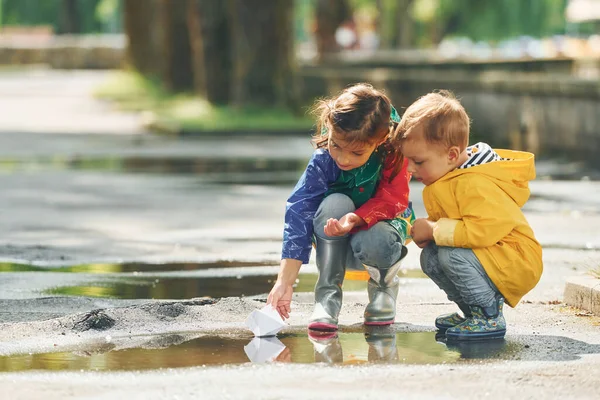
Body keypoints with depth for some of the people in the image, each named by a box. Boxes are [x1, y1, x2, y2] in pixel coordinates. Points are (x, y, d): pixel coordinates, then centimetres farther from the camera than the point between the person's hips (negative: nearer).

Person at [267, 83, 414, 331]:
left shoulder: (394, 152, -23)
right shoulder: (323, 161, -24)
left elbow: (391, 200, -25)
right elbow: (299, 213, -27)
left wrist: (356, 218, -47)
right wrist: (284, 281, -34)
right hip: (336, 245, 1)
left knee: (375, 244, -38)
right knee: (335, 203, -34)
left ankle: (384, 280, 1)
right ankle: (327, 294, -22)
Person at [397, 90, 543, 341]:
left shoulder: (475, 185, -25)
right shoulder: (448, 178, 7)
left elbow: (484, 229, -37)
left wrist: (433, 229, -26)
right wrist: (427, 231, -5)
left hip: (516, 263, -11)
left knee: (451, 255, -29)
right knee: (430, 259, 3)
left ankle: (489, 318, -14)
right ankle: (474, 311, 14)